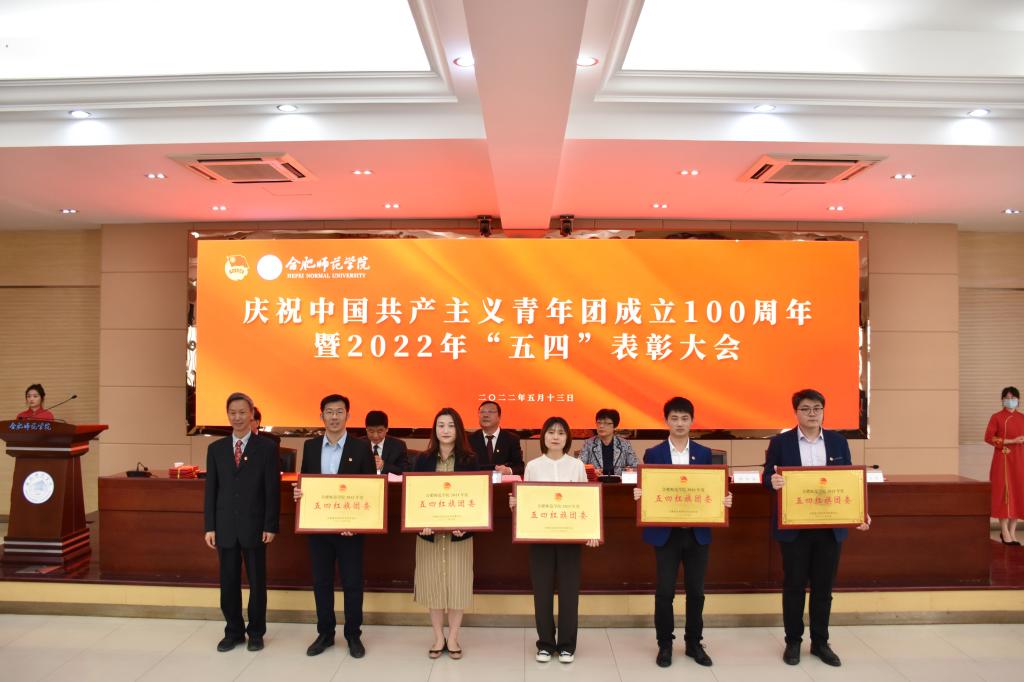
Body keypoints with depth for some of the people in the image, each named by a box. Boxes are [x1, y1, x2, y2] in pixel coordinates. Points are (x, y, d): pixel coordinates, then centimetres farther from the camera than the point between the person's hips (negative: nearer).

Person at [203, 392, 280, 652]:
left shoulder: (266, 447, -3)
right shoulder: (216, 448, 6)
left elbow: (272, 490, -5)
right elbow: (210, 490, 6)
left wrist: (270, 526, -9)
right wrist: (209, 526, 1)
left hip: (254, 526, -2)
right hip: (225, 527, 3)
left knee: (257, 582, 8)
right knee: (229, 583, 11)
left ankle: (256, 633, 23)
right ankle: (233, 632, 27)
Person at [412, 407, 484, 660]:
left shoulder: (469, 460, -4)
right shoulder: (423, 460, 0)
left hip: (459, 532, -1)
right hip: (429, 533, 1)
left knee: (457, 585, 7)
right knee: (432, 584, 10)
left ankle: (453, 638, 24)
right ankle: (438, 638, 26)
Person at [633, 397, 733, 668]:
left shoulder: (704, 454, 5)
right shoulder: (653, 454, -1)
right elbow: (646, 490, 0)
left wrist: (724, 499, -15)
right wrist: (639, 495, -22)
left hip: (697, 533, 2)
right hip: (665, 532, -2)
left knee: (696, 591, 10)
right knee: (664, 591, 2)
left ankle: (694, 643, 26)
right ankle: (665, 644, 19)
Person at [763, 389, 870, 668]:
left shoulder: (838, 441, 5)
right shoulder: (780, 442, -3)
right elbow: (768, 478, -3)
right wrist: (774, 482, -27)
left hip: (830, 527, 2)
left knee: (823, 587, 11)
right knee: (794, 586, 7)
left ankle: (820, 642, 26)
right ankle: (793, 642, 21)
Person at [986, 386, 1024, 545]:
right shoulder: (996, 417, -3)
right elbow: (988, 437, -9)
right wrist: (1010, 441, -16)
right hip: (1003, 459, -5)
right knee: (1004, 493, -6)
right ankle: (1005, 532, 0)